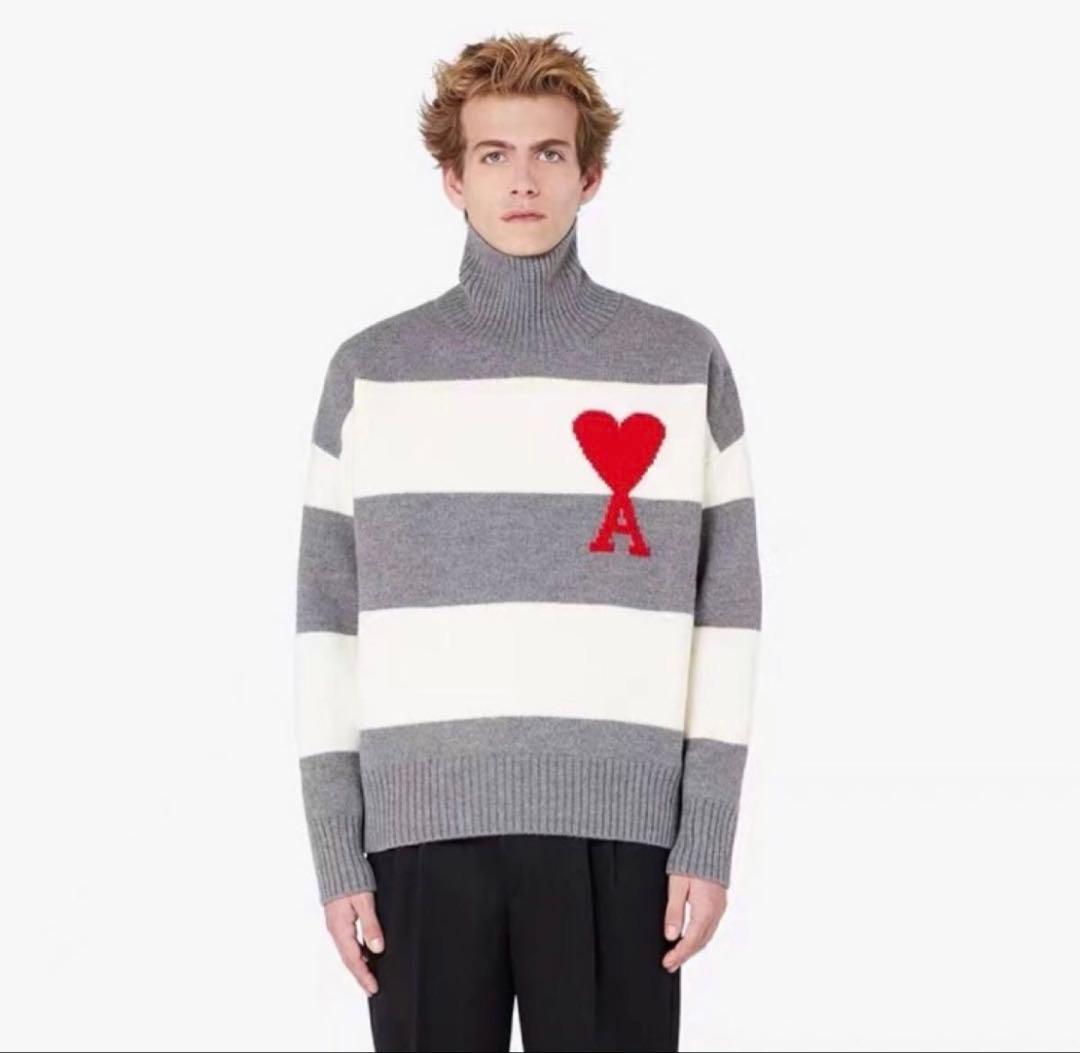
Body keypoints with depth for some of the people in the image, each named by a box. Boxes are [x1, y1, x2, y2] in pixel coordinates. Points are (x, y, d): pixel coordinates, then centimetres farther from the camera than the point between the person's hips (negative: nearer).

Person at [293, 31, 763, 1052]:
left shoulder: (684, 363, 6)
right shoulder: (371, 370, 7)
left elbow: (725, 605, 5)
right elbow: (328, 615, 6)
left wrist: (708, 837, -2)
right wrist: (336, 850, 0)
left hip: (618, 823, 0)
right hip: (421, 822, 1)